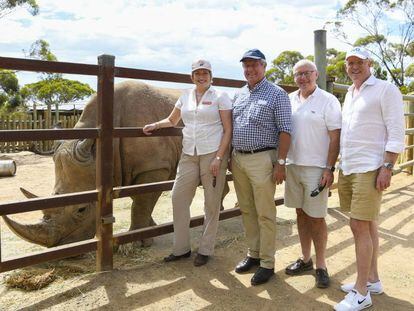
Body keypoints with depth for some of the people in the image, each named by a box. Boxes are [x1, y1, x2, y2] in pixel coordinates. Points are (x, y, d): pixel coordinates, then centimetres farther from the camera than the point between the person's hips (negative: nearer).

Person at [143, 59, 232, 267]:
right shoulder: (186, 96, 12)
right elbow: (172, 121, 25)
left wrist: (218, 158, -13)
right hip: (189, 154, 5)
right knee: (178, 198, 2)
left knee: (212, 203, 3)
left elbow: (228, 130, -5)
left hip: (214, 154, -4)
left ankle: (205, 250, 19)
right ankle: (181, 248, 18)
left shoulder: (220, 97, -1)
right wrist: (155, 125, 6)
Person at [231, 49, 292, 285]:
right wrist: (231, 157, 15)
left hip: (261, 160, -6)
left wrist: (281, 163, -14)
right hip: (238, 159, 6)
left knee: (265, 214, 1)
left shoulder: (277, 94, -4)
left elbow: (285, 130, -9)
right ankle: (253, 254, 28)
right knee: (247, 211, 13)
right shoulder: (239, 95, 15)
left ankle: (267, 263, 12)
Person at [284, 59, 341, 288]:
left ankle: (321, 266, 16)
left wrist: (329, 169, -13)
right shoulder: (289, 100, 9)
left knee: (316, 218, 1)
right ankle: (305, 259, 27)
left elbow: (335, 137, -8)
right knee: (300, 213, 13)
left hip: (316, 168, -5)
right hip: (293, 165, 5)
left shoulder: (328, 101, -4)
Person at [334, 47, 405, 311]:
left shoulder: (386, 90, -6)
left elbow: (396, 132, -11)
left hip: (369, 169, -7)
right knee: (368, 224, 14)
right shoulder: (349, 94, 17)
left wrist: (387, 167, -18)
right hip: (348, 169, 7)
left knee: (360, 226, -8)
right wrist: (338, 165, 18)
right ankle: (373, 280, 26)